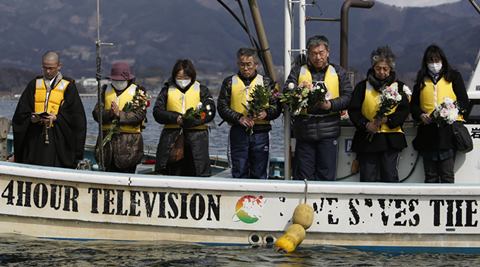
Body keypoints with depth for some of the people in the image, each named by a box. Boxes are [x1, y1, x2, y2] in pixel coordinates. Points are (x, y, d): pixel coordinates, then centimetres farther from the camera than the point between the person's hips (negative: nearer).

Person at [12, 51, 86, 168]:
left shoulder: (68, 86, 5)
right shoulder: (34, 84, 14)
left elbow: (75, 114, 0)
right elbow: (21, 112, 11)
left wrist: (56, 118, -14)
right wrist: (32, 118, -10)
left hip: (58, 136, -2)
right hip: (35, 136, 3)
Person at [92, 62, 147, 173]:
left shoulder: (138, 92, 3)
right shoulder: (106, 90, 14)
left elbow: (139, 115, -10)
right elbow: (96, 113, 3)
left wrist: (120, 115, -20)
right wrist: (110, 113, -16)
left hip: (129, 143, -4)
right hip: (107, 139, 4)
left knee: (127, 172, -4)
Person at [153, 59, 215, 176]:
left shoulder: (201, 90, 10)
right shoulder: (167, 90, 13)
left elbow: (210, 112, -3)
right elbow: (157, 112, 3)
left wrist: (193, 120, -19)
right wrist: (175, 118, -13)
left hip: (196, 140, -1)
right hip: (172, 139, 1)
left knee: (195, 175, -5)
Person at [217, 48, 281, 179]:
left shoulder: (266, 82, 12)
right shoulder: (229, 82, 11)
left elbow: (277, 107, 7)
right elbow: (222, 107, 3)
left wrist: (266, 113, -15)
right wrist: (239, 118, -12)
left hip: (260, 133, 0)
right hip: (238, 133, 0)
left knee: (259, 175, 1)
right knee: (239, 173, 0)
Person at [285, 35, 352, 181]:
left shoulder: (338, 72, 11)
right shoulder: (298, 71, 12)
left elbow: (348, 97, 4)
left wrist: (330, 105, -13)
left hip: (328, 130, 0)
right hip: (304, 130, 0)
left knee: (326, 175, 1)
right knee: (303, 175, 2)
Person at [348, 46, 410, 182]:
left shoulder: (399, 87, 10)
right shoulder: (362, 86, 9)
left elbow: (404, 111, 3)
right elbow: (353, 110, 3)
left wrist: (387, 120, -14)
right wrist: (366, 124, -14)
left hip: (391, 139, 0)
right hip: (367, 139, 0)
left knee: (389, 176, -5)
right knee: (368, 179, 1)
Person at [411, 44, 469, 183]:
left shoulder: (453, 77, 9)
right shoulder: (422, 80, 17)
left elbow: (464, 101, 5)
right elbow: (413, 104, 18)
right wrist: (420, 115, -4)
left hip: (449, 130, -3)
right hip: (428, 132, 3)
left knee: (447, 174, -8)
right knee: (430, 176, 4)